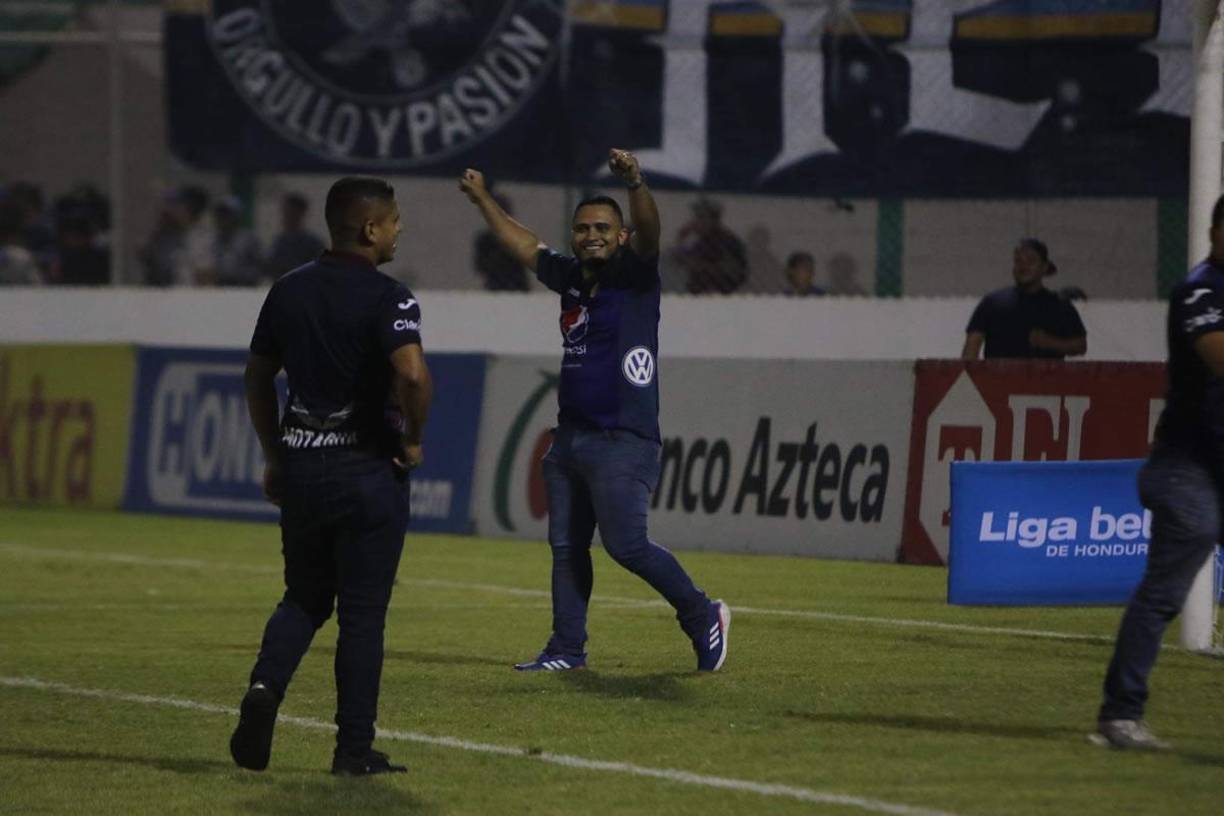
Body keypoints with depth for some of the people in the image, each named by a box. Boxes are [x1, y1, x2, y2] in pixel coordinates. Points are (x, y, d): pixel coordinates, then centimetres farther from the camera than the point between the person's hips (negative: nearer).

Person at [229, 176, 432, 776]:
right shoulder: (386, 298, -12)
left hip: (299, 464, 5)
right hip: (368, 469, -5)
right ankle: (355, 750, 6)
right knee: (362, 612, 3)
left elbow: (257, 379, 13)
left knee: (305, 597, 18)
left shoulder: (288, 292, 7)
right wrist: (413, 439, -11)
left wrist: (273, 457, 22)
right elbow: (412, 372, -28)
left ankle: (265, 687, -9)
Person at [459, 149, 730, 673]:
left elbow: (649, 233, -25)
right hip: (570, 439, 8)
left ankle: (703, 617, 2)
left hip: (623, 441, -8)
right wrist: (482, 200, 35)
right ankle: (567, 649, 16)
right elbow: (522, 244, 29)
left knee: (626, 545, -14)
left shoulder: (635, 276, -5)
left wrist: (635, 185, -43)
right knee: (566, 547, 9)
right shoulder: (570, 277, 13)